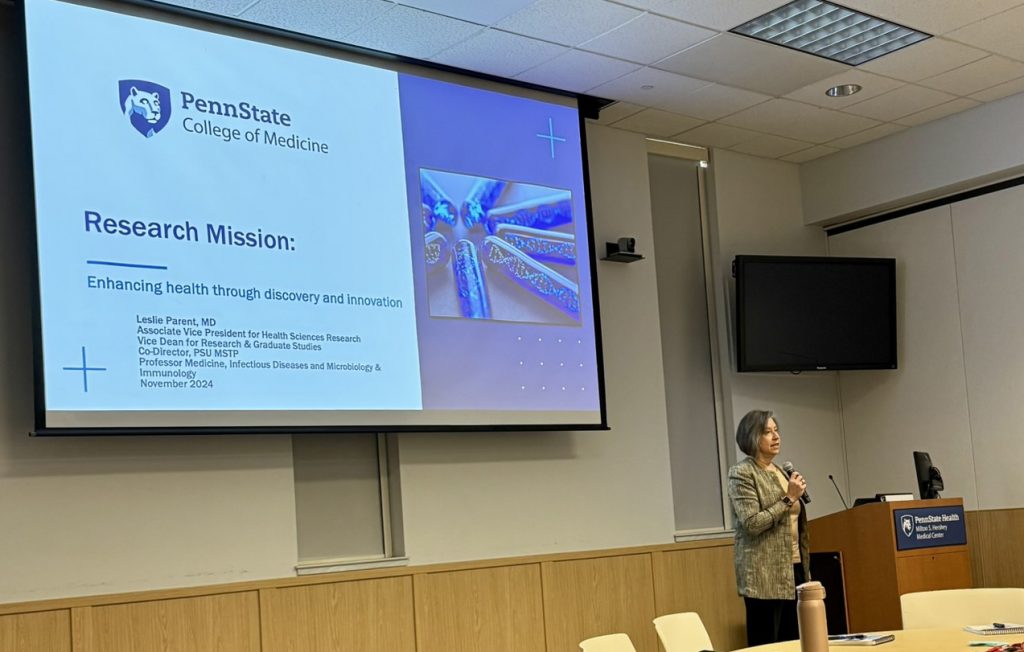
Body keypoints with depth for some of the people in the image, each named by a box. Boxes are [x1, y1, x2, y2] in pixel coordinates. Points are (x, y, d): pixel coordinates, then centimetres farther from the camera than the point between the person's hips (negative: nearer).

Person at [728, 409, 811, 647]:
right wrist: (789, 498, -15)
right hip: (766, 576, -8)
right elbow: (752, 523, -18)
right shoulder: (742, 473, -8)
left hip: (794, 569, 8)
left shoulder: (779, 471, 16)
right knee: (766, 645, -6)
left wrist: (804, 569, 21)